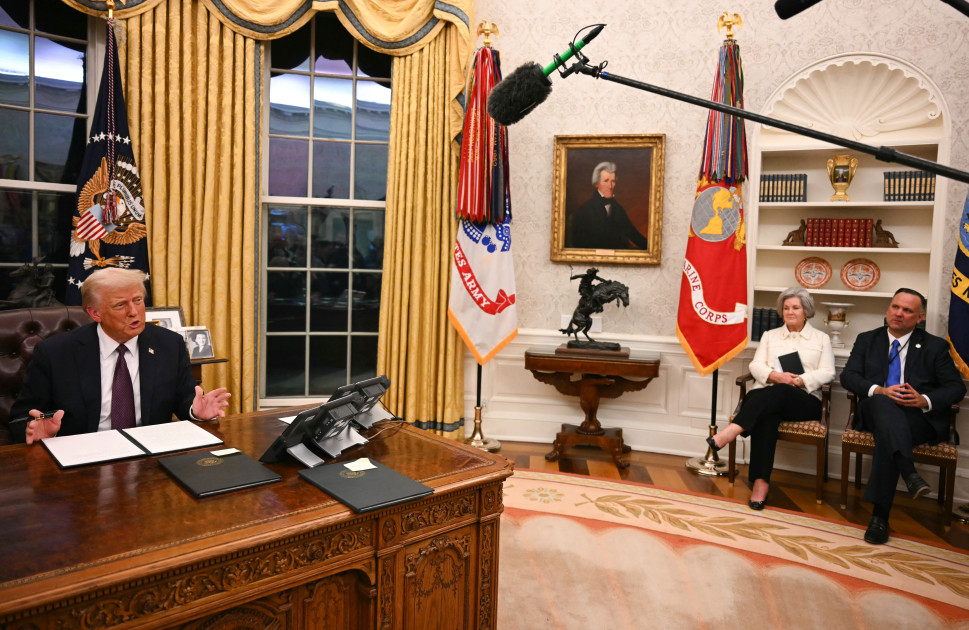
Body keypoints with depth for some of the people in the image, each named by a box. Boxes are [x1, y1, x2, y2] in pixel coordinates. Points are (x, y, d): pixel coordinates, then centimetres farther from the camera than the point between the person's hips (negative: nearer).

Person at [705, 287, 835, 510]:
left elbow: (827, 374, 5)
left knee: (779, 393, -38)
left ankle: (732, 431, -48)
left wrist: (800, 380, -13)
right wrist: (775, 375, -12)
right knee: (767, 415, -36)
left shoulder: (821, 339, 17)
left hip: (804, 400, -1)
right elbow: (756, 366, 10)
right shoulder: (770, 335, 23)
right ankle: (761, 482, -41)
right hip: (767, 395, 1)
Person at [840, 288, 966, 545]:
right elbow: (848, 376, 4)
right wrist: (879, 391, -16)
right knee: (883, 404, -38)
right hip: (876, 412, 1)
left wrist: (924, 400, -14)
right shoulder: (867, 340, 18)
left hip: (920, 417, -1)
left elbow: (957, 387, 7)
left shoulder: (935, 346, 15)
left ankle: (880, 515, -34)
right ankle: (910, 474, -51)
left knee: (886, 433, -36)